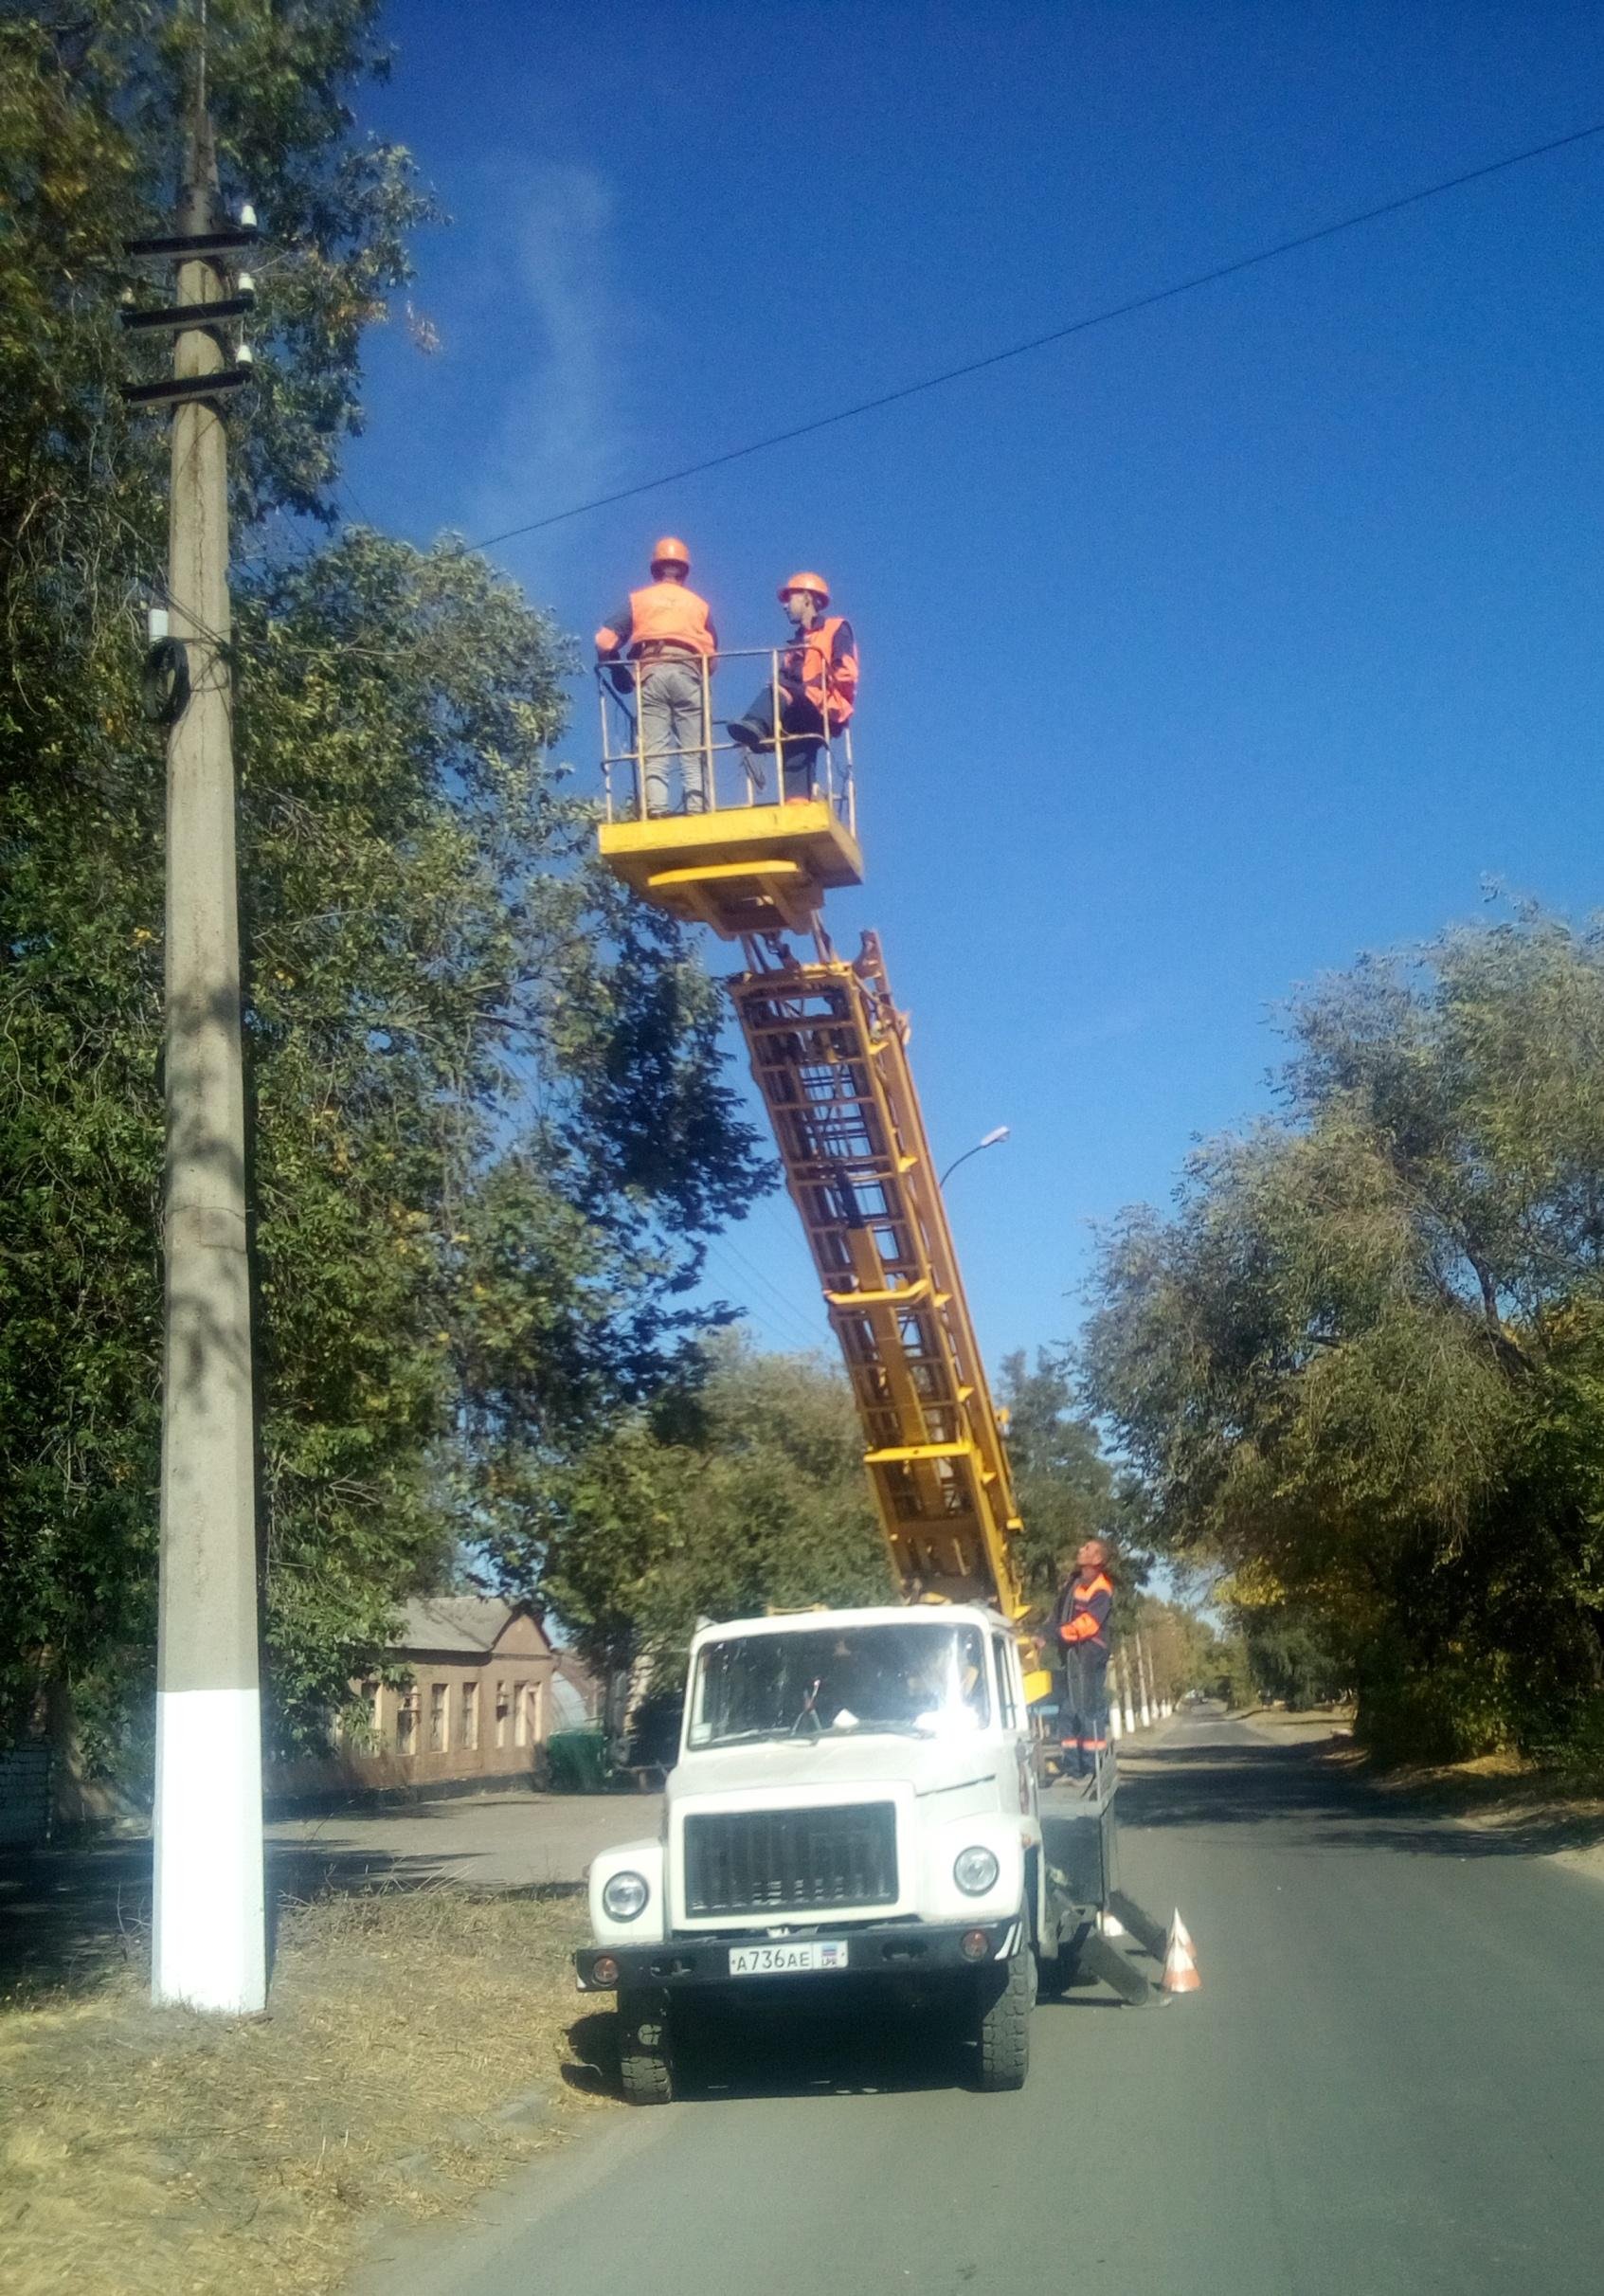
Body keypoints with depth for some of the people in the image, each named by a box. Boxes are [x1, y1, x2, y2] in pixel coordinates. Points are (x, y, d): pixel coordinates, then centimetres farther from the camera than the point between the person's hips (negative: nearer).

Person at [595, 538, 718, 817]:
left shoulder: (637, 599, 20)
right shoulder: (699, 604, 23)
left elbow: (604, 642, 8)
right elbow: (712, 654, 14)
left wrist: (619, 673, 22)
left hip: (650, 673, 0)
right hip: (688, 672, 0)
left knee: (653, 754, -5)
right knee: (694, 753, -3)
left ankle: (656, 813, -20)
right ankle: (697, 810, -17)